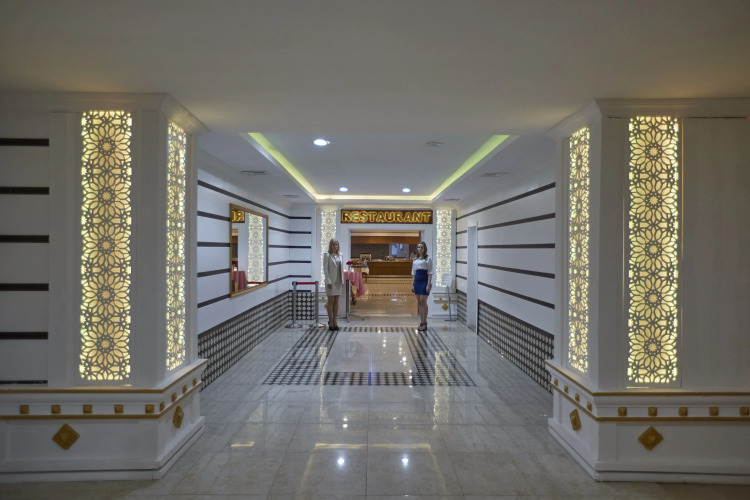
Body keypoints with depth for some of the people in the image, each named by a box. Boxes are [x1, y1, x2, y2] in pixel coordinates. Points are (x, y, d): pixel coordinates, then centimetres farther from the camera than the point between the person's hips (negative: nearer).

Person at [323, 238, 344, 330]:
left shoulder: (340, 255, 10)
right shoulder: (327, 255, -5)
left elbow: (341, 268, 13)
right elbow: (325, 269, -9)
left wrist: (342, 281, 7)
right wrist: (328, 281, -14)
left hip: (338, 281, 5)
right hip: (330, 281, -5)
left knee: (336, 301, 7)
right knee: (331, 301, 0)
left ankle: (335, 322, 13)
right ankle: (330, 322, 7)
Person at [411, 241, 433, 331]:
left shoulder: (428, 259, -3)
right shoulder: (415, 259, 13)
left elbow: (430, 273, -7)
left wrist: (428, 284, -14)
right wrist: (413, 284, 11)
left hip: (424, 280, -6)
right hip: (417, 281, 6)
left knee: (423, 301, -8)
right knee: (419, 302, 6)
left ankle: (424, 323, 1)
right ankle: (421, 322, 13)